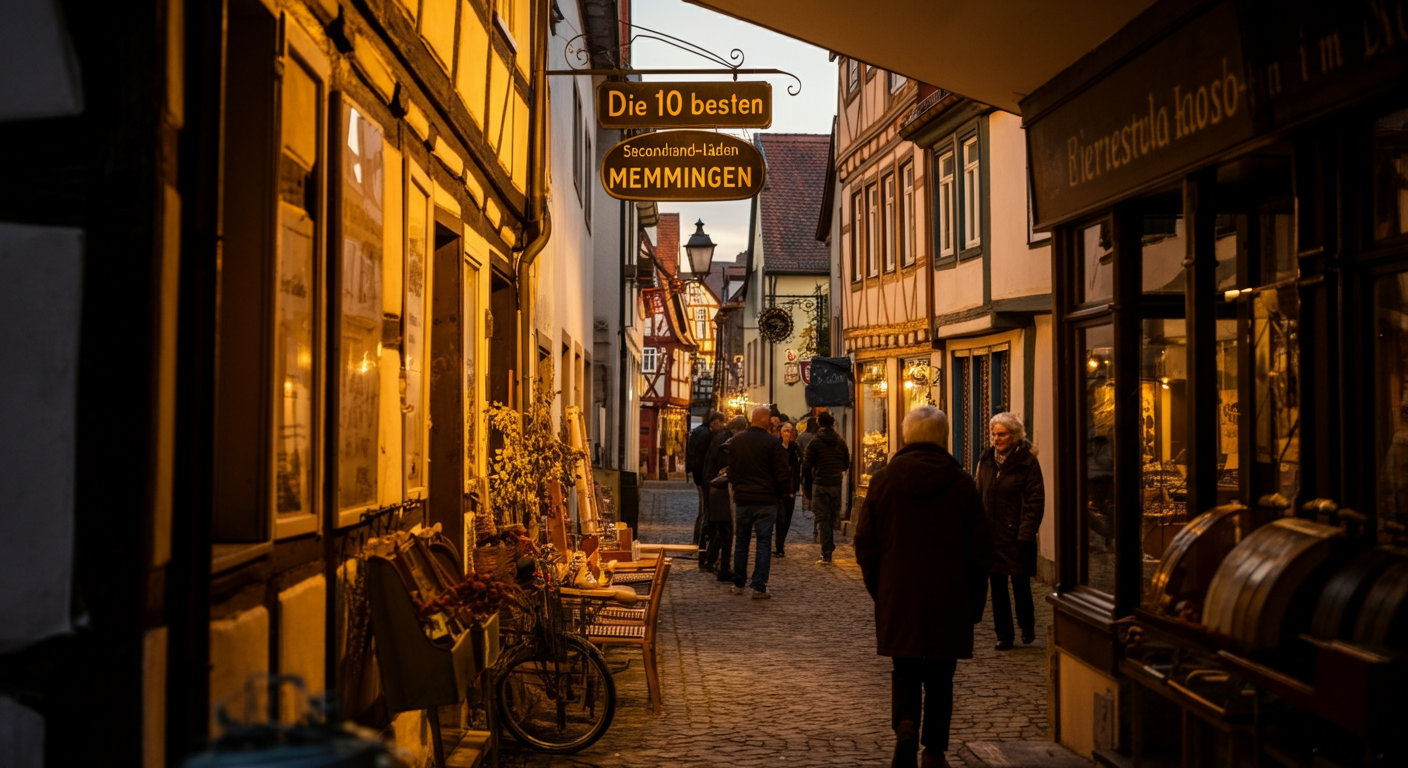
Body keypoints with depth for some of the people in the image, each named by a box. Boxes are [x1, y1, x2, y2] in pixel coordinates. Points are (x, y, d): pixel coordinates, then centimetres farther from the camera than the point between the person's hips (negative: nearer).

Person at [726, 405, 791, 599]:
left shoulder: (736, 441, 2)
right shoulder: (773, 443, -11)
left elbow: (731, 470, 11)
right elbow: (781, 474, -9)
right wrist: (780, 494, 6)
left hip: (742, 499, 4)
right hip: (766, 501, -3)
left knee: (741, 542, 13)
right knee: (764, 543, 2)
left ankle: (738, 585, 16)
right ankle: (759, 588, -1)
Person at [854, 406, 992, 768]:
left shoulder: (882, 481, -2)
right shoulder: (962, 484, -4)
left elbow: (865, 547, 2)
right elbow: (980, 551, -1)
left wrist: (879, 592, 12)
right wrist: (975, 603, 7)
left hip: (898, 600, 0)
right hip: (949, 602, 0)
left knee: (904, 672, 13)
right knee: (939, 678, 12)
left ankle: (905, 726, -12)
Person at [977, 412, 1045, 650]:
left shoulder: (1027, 462, -7)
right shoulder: (986, 460, 8)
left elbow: (1035, 501, -9)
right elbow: (979, 496, 13)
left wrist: (1026, 534, -14)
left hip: (1016, 535, -4)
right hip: (991, 533, 4)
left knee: (1020, 583, 2)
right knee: (997, 585, 7)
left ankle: (1027, 626, 28)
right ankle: (1004, 635, 16)